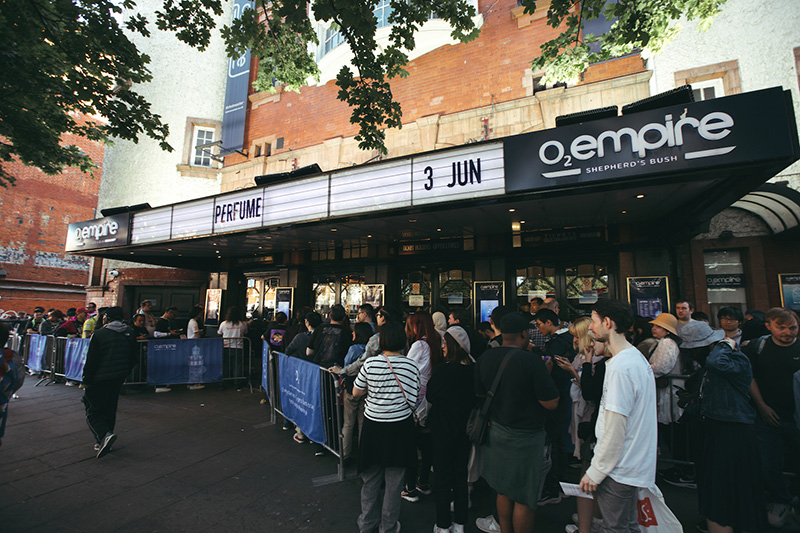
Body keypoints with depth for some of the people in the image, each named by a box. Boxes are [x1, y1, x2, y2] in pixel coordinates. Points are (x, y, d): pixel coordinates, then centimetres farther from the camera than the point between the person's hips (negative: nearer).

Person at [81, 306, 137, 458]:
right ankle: (102, 442, 24)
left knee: (93, 411, 5)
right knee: (110, 410, 17)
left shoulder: (99, 335, -15)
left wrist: (86, 381, -1)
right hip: (118, 379, 6)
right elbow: (133, 359, 8)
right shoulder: (129, 333, 2)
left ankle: (105, 434, -15)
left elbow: (91, 361, -12)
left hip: (99, 380, -5)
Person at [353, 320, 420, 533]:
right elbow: (414, 399, -7)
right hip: (400, 427, 0)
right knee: (394, 481, 17)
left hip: (373, 426, 1)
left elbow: (356, 392, -2)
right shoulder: (410, 365, -13)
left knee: (371, 478, 20)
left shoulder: (370, 363, -13)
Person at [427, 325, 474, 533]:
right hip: (464, 429, 5)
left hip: (442, 430, -5)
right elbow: (473, 397, 5)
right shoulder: (472, 370, -9)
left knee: (442, 479, 12)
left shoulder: (442, 370, -25)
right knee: (461, 476, 19)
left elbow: (429, 396, -10)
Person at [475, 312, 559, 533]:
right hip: (525, 437, -6)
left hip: (496, 431, 6)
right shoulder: (531, 360, -22)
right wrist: (546, 373, -3)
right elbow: (551, 403, -17)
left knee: (504, 491, 22)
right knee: (525, 497, 11)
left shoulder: (485, 358, -4)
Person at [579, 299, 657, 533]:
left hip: (619, 469, -9)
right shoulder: (638, 357, 6)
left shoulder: (620, 367, -25)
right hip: (636, 464, 9)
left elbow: (615, 428, -23)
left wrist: (595, 472, -15)